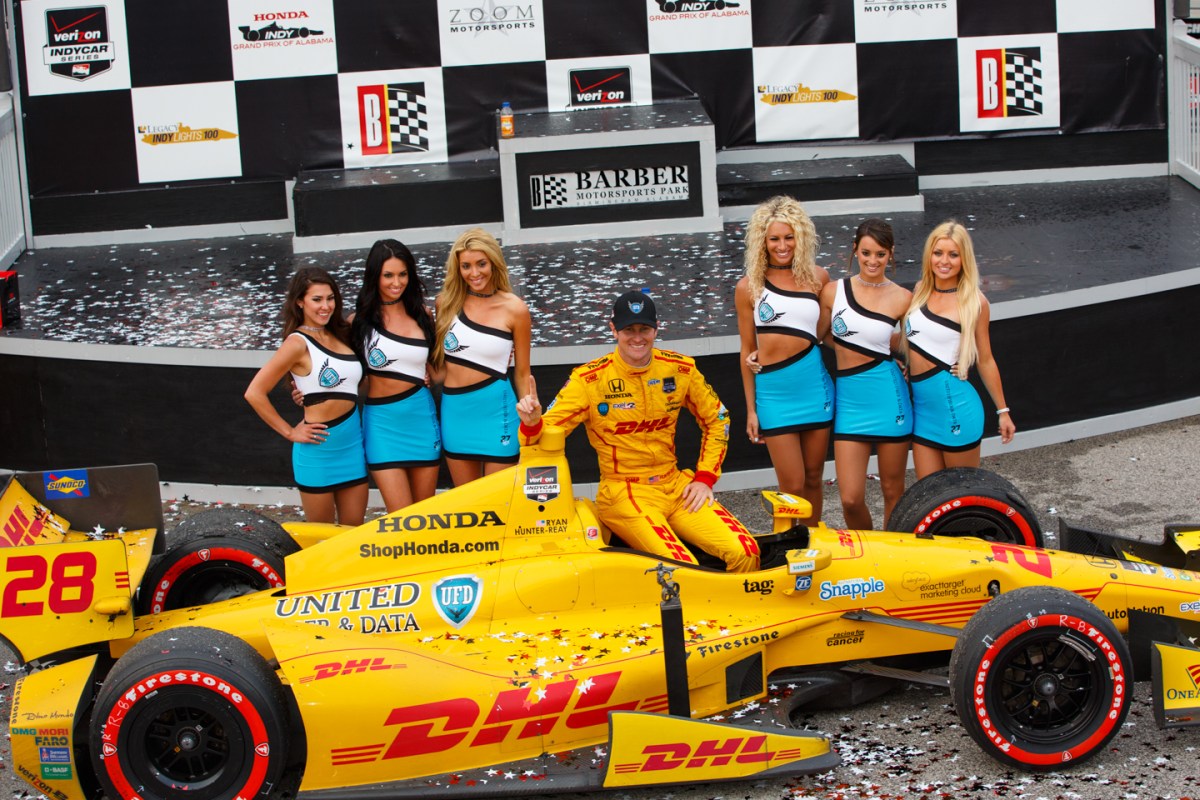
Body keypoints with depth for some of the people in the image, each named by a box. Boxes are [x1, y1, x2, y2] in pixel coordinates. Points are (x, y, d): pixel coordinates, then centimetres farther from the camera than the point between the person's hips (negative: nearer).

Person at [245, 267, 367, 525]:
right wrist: (290, 433, -10)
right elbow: (254, 393, -14)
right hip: (319, 448, -6)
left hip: (352, 444, 6)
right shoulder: (298, 343, -11)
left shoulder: (341, 334, 9)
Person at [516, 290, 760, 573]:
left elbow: (717, 420, 16)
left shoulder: (680, 369, 3)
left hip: (676, 486, 4)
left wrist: (704, 478, 6)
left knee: (745, 552, -16)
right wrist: (532, 421, -34)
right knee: (682, 570, -27)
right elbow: (545, 434, -10)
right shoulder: (589, 379, -7)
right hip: (623, 493, -4)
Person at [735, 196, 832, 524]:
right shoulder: (748, 287, 0)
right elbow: (747, 351, 5)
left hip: (814, 386, 2)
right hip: (773, 392, -2)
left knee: (813, 478, 11)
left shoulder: (817, 278, 5)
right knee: (791, 485, -3)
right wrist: (751, 409, 5)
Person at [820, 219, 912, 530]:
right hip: (849, 399, 1)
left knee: (893, 492, 9)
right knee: (851, 500, -3)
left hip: (888, 398, -1)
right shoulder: (833, 291, 2)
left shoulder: (902, 299, 0)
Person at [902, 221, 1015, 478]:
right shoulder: (920, 291, 7)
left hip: (955, 405, -5)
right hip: (921, 406, 5)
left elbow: (984, 361, 0)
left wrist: (1003, 411, 4)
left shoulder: (974, 302, -7)